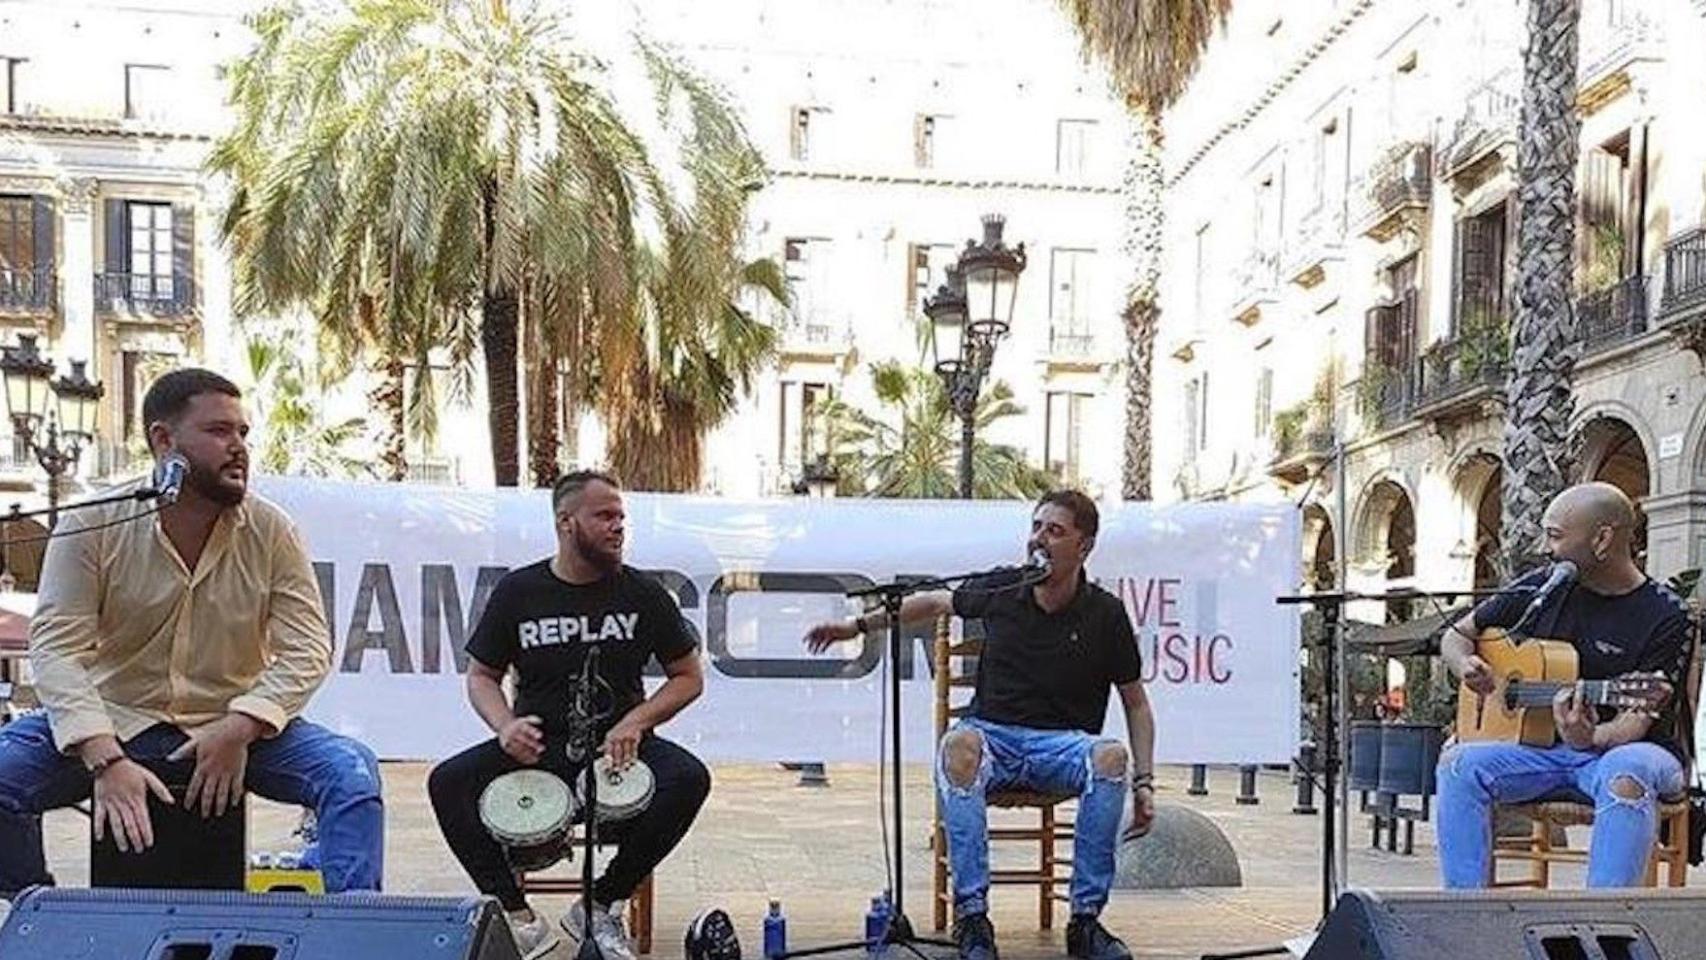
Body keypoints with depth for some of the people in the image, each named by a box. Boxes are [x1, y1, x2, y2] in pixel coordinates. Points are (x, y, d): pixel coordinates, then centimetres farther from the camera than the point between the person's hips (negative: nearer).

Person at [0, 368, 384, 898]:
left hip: (234, 728, 0)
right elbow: (56, 648, -13)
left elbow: (307, 648, -7)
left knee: (352, 770, -24)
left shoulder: (271, 531, -5)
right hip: (114, 721, 0)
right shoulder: (92, 523, -7)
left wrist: (238, 730, -22)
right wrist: (105, 759, -27)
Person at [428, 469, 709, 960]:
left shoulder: (642, 593, 0)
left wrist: (636, 721, -11)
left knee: (689, 778, -28)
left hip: (617, 743, 0)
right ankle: (519, 919, -12)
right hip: (536, 744, 0)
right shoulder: (517, 592, 1)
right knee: (447, 783, -23)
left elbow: (689, 677, 6)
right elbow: (482, 676, 8)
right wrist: (505, 725, -14)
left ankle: (600, 907, -11)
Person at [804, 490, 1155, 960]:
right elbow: (939, 601, 20)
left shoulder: (1105, 614, -3)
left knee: (1112, 756, -35)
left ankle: (1086, 919, -22)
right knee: (960, 744, -37)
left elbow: (1136, 703, 7)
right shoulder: (1001, 590, 0)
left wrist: (1144, 783, -1)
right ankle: (971, 915, -32)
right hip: (993, 733, 1)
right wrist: (860, 624, 19)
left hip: (1063, 743, 0)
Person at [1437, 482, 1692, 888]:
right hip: (1541, 748, 4)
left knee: (1627, 775, -39)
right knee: (1459, 764, -23)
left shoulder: (1665, 617, -8)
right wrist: (1466, 665, -10)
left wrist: (1591, 739, -39)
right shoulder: (1543, 588, 5)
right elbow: (1457, 634, 14)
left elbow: (1637, 721, -16)